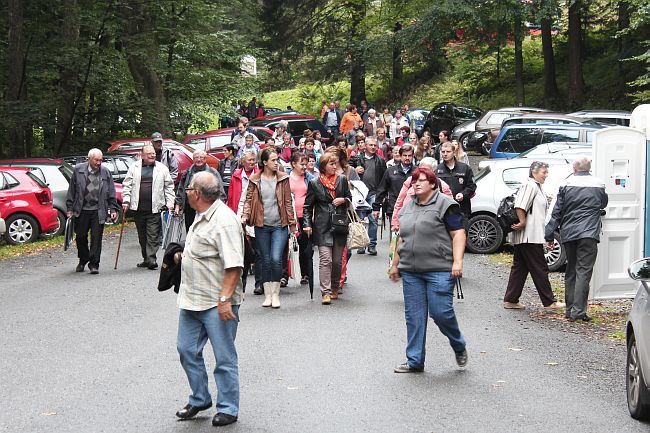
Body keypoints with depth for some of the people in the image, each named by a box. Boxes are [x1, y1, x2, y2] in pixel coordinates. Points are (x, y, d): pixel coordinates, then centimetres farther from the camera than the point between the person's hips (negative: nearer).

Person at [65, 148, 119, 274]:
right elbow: (72, 190, 5)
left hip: (98, 211, -1)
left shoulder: (106, 173, 4)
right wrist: (70, 208, 3)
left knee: (96, 238, -3)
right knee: (81, 237, 11)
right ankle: (83, 260, 31)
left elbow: (111, 193, 8)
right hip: (81, 210, 1)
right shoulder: (78, 170, 1)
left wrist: (113, 209, 1)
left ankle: (94, 264, 5)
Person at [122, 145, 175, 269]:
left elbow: (169, 187, 8)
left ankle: (151, 258, -8)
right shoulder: (134, 167, 7)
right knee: (142, 236, 9)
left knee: (153, 235, -8)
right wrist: (126, 201, -2)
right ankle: (146, 258, 18)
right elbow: (127, 185, 8)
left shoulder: (162, 168, 6)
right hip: (138, 208, 2)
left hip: (155, 208, -2)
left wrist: (170, 203, 2)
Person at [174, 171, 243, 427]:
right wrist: (183, 255, 15)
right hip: (192, 300, 10)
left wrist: (224, 299, -27)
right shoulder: (202, 217, 12)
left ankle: (228, 409, 14)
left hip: (217, 303, -10)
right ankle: (200, 399, 30)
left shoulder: (224, 221, -19)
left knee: (224, 358, 3)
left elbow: (233, 265, -24)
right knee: (187, 350, 14)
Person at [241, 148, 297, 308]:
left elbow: (288, 202, 6)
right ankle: (267, 295, 14)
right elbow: (249, 199, 6)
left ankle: (275, 294, -1)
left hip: (279, 225, -1)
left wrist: (292, 223, 5)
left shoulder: (283, 178, 3)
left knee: (276, 259, -12)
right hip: (262, 226, 1)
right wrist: (245, 215, -11)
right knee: (265, 261, 6)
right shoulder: (255, 180, 3)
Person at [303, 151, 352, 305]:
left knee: (337, 260, 6)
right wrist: (307, 224, -6)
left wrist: (343, 200, -2)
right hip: (322, 227, -3)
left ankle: (335, 289, 23)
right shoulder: (314, 183, 2)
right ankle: (326, 293, -13)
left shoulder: (342, 180, 9)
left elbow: (350, 198, 20)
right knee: (325, 260, -11)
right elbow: (308, 206, 4)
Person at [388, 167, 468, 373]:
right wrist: (395, 264, 23)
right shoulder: (408, 207, 17)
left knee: (441, 312, -9)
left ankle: (459, 346, 19)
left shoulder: (445, 205, -4)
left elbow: (458, 234, -9)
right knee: (414, 316, 5)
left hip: (439, 270, -6)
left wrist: (457, 261, -18)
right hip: (410, 271, 6)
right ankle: (414, 361, 11)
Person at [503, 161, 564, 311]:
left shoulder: (537, 187, 21)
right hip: (530, 236, -11)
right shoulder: (530, 186, -12)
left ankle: (510, 300, 13)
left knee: (520, 267, 11)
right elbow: (519, 206, -24)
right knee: (540, 269, -5)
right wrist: (523, 223, -20)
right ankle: (549, 302, 0)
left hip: (528, 236, 11)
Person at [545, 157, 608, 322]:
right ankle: (578, 310, -14)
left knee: (570, 271, 13)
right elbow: (604, 204, 22)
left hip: (568, 234, 2)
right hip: (588, 234, -2)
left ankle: (570, 309, 16)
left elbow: (557, 212, 3)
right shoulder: (599, 186, 3)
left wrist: (549, 235, 6)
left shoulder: (566, 186, 2)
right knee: (583, 271, -5)